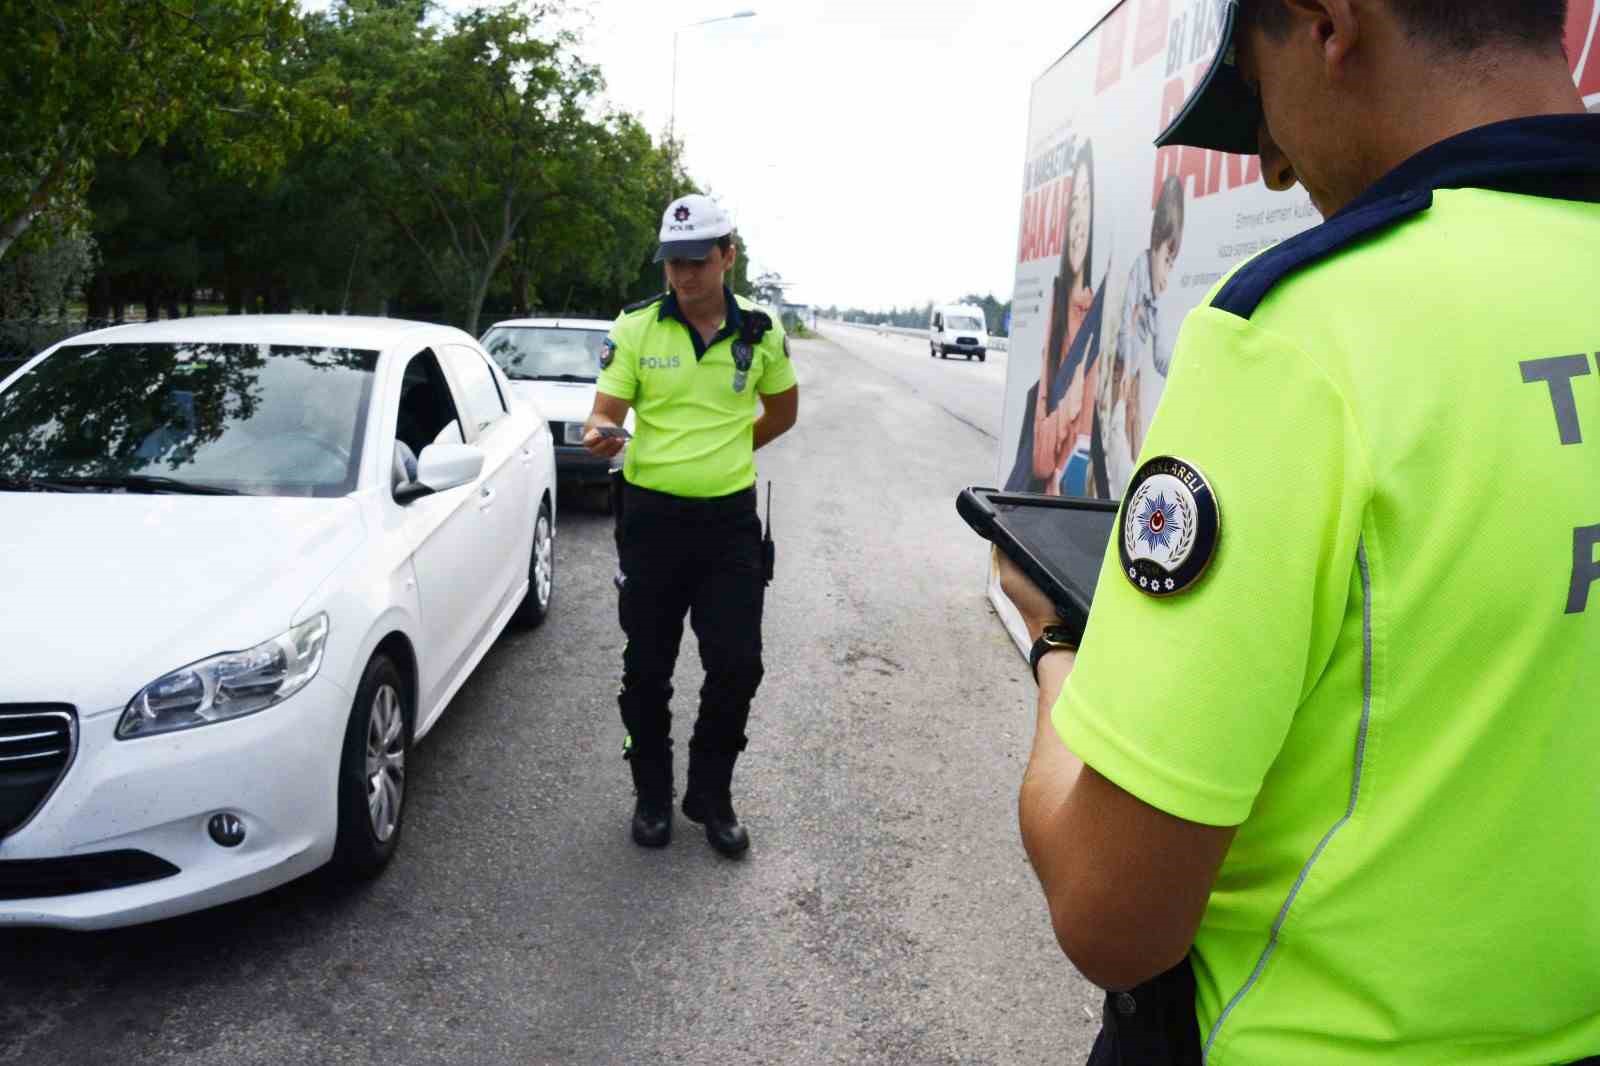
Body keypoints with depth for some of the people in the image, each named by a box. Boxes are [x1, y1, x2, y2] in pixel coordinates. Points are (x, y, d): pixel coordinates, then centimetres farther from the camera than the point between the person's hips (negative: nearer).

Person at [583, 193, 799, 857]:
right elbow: (606, 411, -6)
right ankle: (652, 795, 28)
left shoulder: (760, 332, 2)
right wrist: (601, 435, -29)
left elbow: (783, 410, 17)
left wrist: (724, 452, 11)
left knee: (736, 669, 1)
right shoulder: (636, 328, -3)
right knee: (647, 670, 8)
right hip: (651, 515, -1)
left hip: (730, 518, 1)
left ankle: (711, 796, 23)